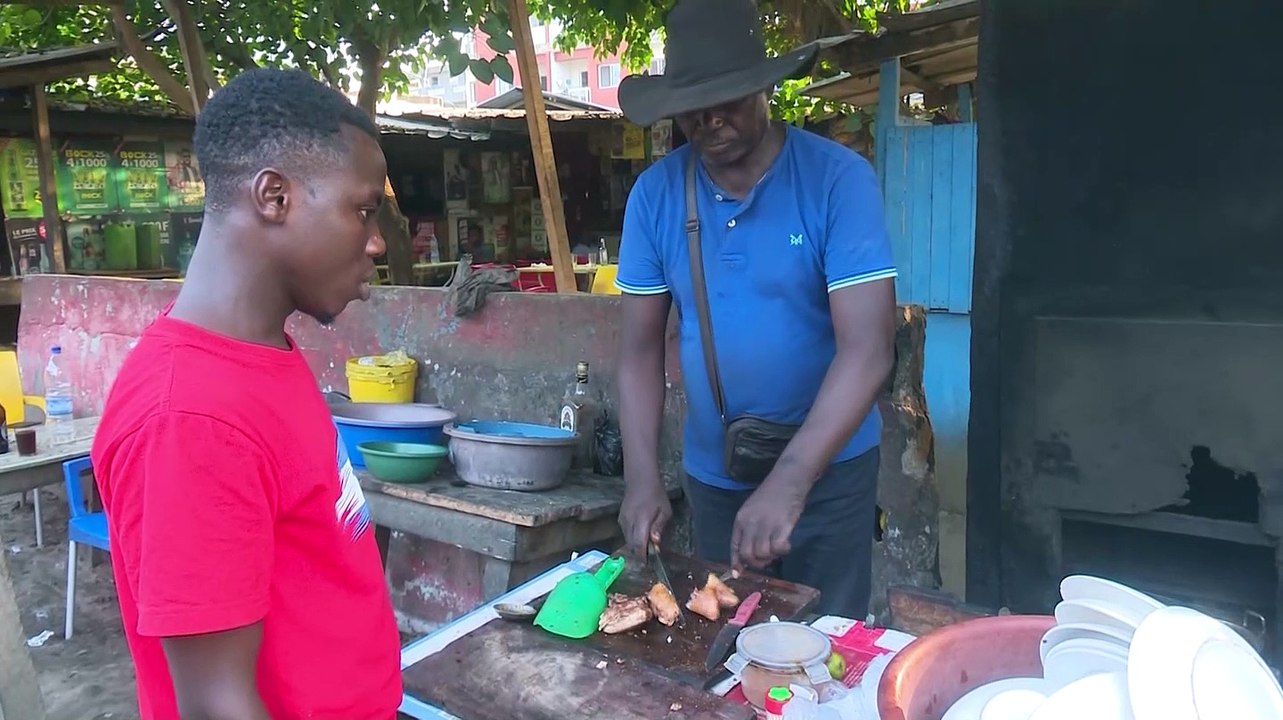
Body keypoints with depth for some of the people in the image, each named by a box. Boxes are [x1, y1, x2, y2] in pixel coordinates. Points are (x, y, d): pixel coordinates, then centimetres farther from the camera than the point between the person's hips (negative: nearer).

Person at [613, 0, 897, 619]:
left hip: (827, 468, -3)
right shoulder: (655, 193, -6)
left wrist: (789, 481, -31)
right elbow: (640, 349, -4)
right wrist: (641, 476, -16)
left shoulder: (838, 179, -15)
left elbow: (868, 349, -22)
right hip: (711, 475, 3)